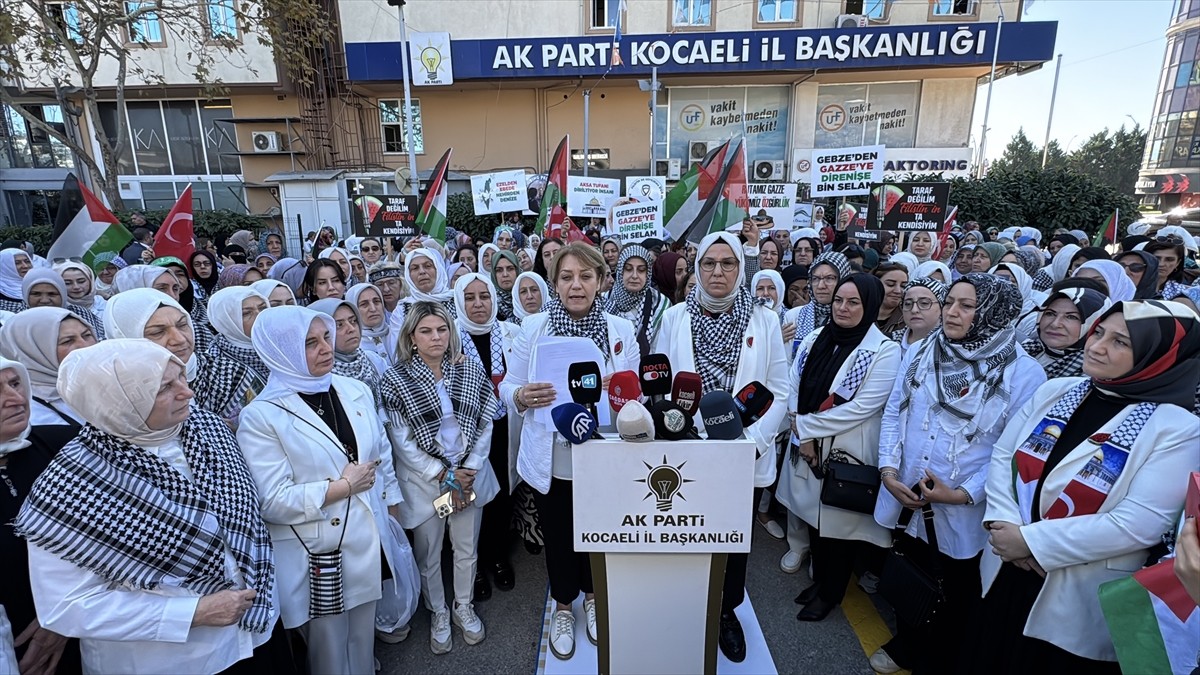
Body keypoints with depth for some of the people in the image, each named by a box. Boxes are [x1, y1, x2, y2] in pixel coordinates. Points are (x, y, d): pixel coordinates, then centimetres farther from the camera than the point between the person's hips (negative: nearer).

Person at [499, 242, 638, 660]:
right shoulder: (532, 327, -6)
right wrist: (523, 396, -25)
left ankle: (593, 599, 49)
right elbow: (507, 388, -2)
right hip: (550, 459, 0)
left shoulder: (621, 330, -4)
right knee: (558, 535, 16)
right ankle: (562, 607, 45)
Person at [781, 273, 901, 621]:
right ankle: (819, 579, 40)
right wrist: (802, 433, -10)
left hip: (848, 452, -5)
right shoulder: (814, 339, 2)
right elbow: (793, 386, 3)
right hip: (808, 447, 5)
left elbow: (863, 407, -19)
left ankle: (830, 593, 33)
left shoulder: (884, 351, -12)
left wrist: (806, 425, -17)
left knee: (839, 521, 10)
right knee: (814, 514, 18)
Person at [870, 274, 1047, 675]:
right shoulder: (920, 354, 0)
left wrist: (963, 493, -20)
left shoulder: (1024, 373, -12)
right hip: (906, 500, 4)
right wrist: (889, 470, -9)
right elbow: (893, 413, 3)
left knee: (956, 595, 19)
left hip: (963, 513, -3)